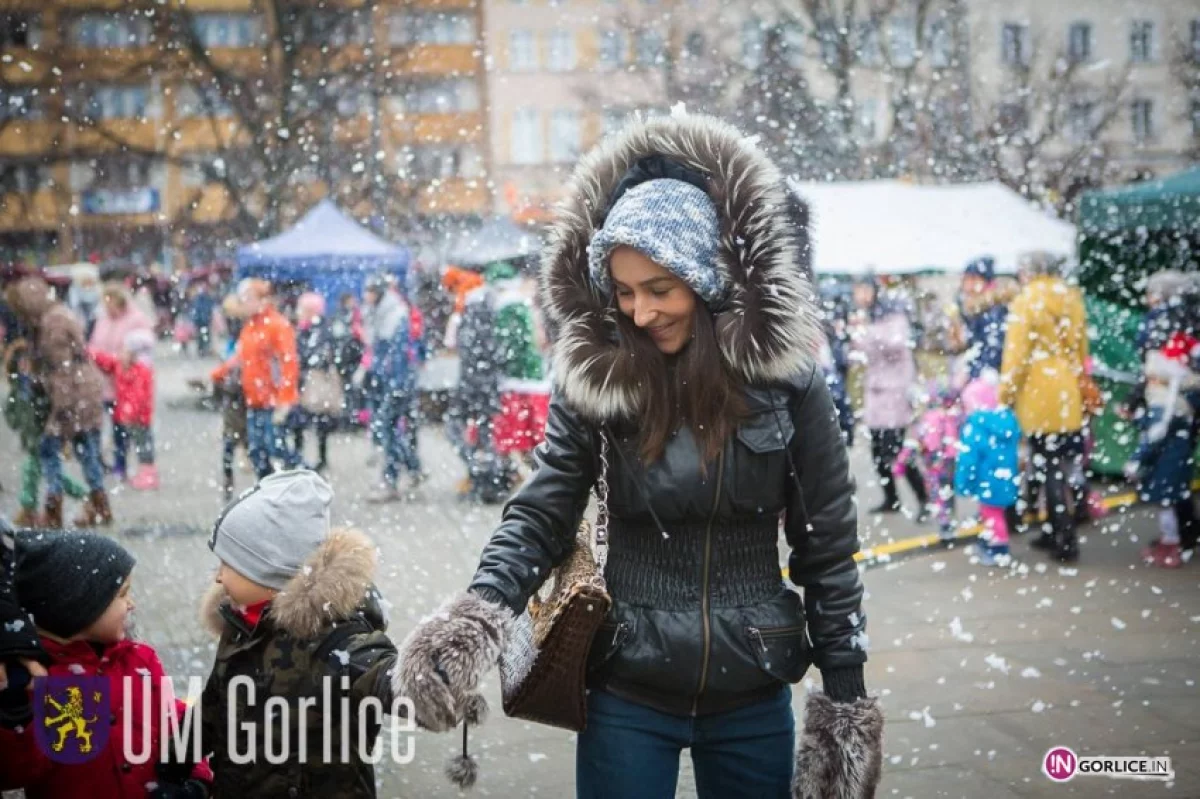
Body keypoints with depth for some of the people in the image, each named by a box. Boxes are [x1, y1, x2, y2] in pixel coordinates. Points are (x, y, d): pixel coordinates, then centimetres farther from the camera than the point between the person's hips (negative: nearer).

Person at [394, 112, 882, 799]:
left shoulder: (785, 374, -8)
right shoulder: (593, 373, -7)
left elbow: (827, 544, -3)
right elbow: (542, 513, -6)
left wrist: (846, 696, -3)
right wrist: (482, 609, -26)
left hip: (753, 697, 0)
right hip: (627, 695, 0)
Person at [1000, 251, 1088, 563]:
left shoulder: (1026, 302, -9)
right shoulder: (1073, 299, 9)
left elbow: (1017, 353, -13)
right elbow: (1082, 349, 15)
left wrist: (1005, 394, -8)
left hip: (1040, 396, -6)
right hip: (1070, 395, 6)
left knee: (1049, 469, 1)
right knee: (1060, 468, 14)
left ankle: (1066, 541, 2)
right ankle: (1055, 533, 22)